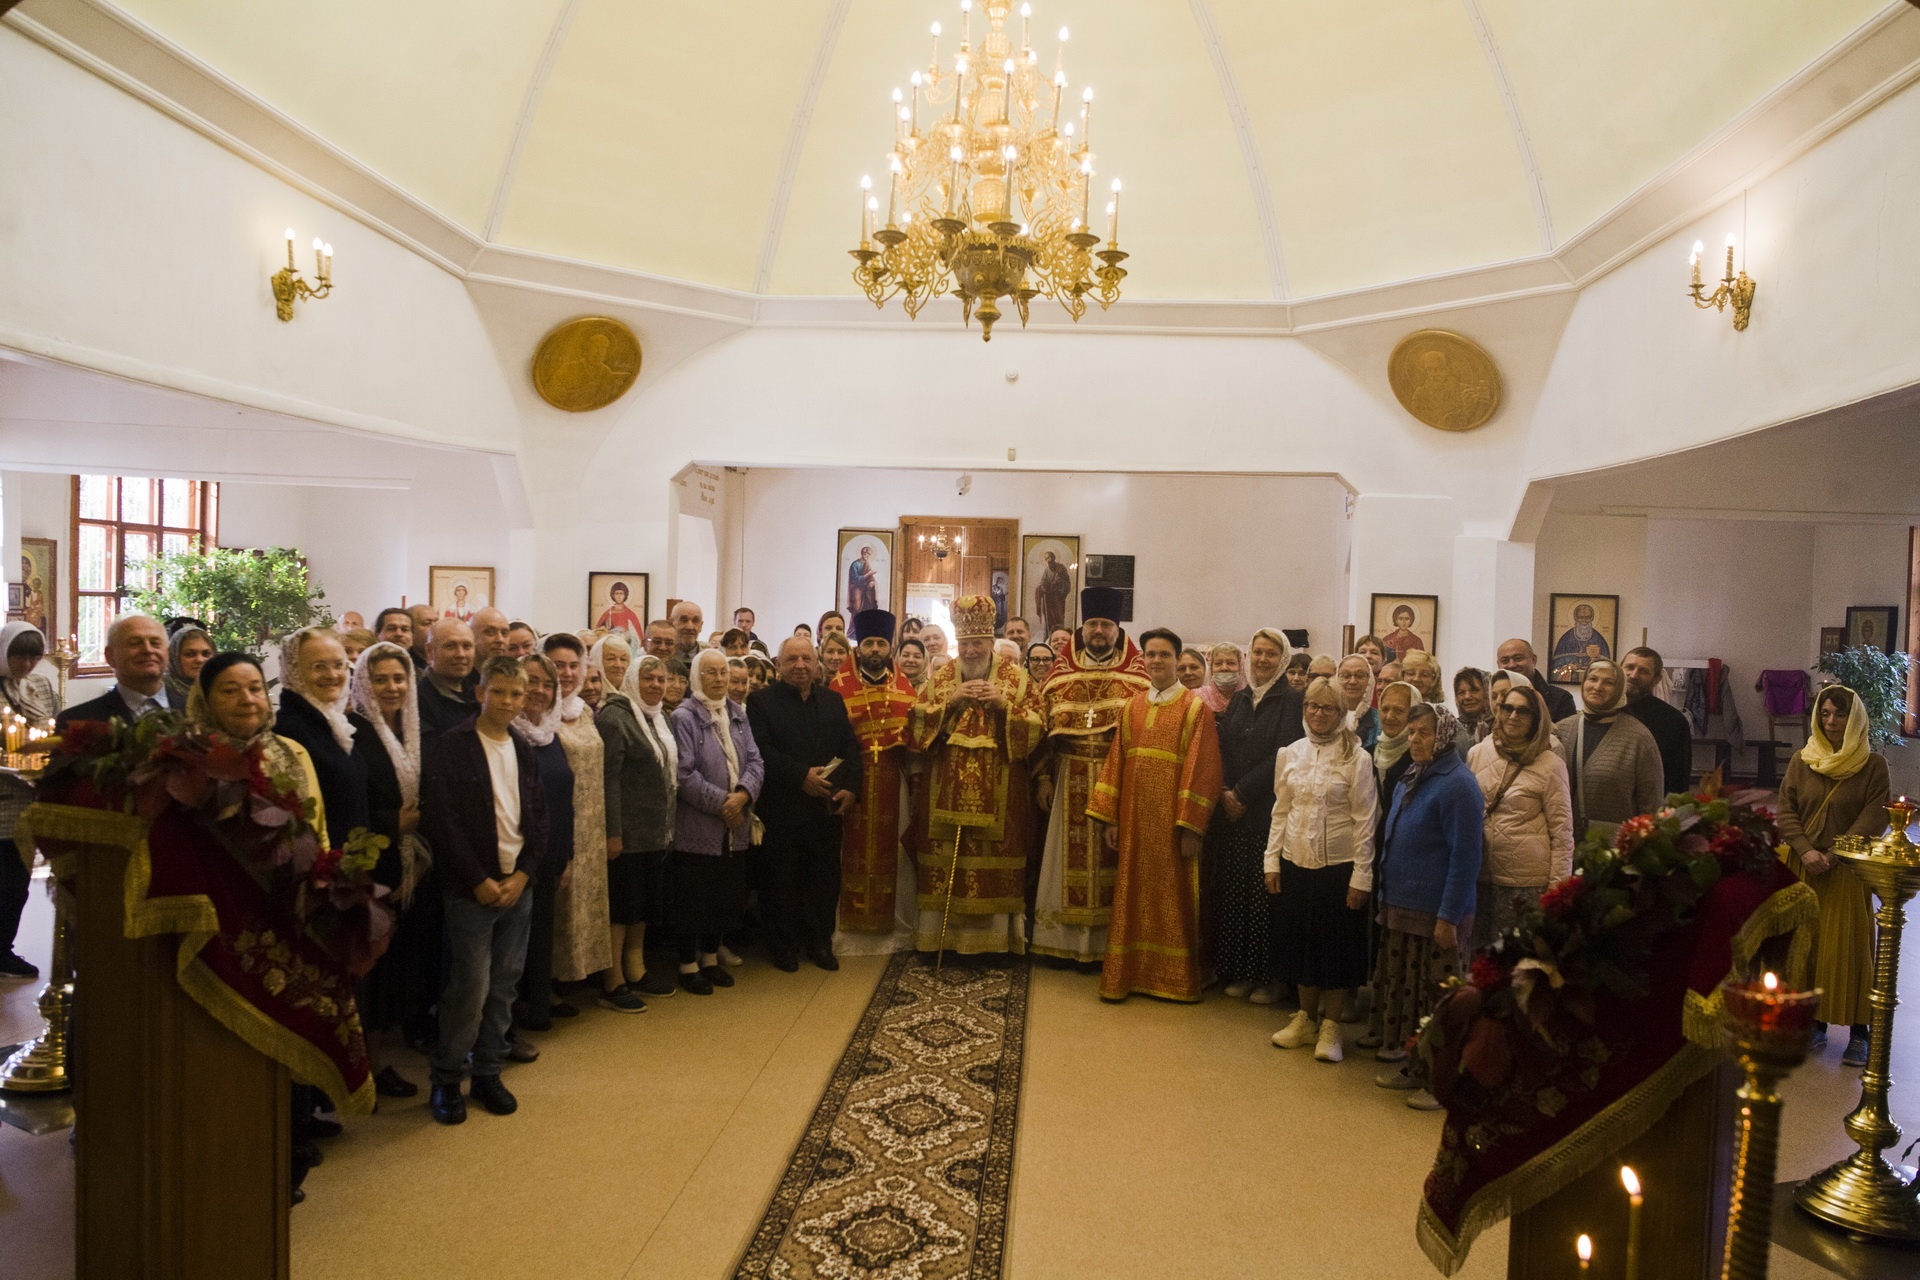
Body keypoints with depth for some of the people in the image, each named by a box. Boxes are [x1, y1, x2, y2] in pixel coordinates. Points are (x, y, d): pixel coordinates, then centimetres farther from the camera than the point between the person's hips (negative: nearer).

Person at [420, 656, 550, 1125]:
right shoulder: (451, 747, -6)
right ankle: (446, 1080, 12)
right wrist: (479, 880, -13)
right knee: (471, 987, -5)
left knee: (504, 985, 9)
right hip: (472, 887, -5)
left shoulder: (524, 752, 11)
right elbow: (440, 819, -12)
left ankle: (488, 1073, 22)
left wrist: (523, 874, -3)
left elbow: (539, 820, 11)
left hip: (518, 885, 5)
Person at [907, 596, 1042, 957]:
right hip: (947, 790, 2)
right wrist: (950, 702, -11)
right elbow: (917, 726, 1)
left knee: (995, 862, 0)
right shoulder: (941, 677, 8)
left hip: (998, 793, -2)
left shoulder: (1016, 677, 2)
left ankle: (994, 937, 11)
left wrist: (1004, 705, -16)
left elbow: (1034, 730, -2)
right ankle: (943, 935, 12)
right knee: (946, 860, 2)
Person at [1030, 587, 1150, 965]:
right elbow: (1045, 727, 6)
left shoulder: (1135, 678, 3)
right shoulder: (1062, 673, 8)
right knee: (1071, 857, 3)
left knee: (1109, 858, 1)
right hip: (1071, 781, 1)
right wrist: (1043, 777, 0)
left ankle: (1108, 942, 11)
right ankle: (1067, 940, 11)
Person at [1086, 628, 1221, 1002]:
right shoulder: (1132, 708, 10)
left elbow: (1202, 770, -9)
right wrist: (1108, 818, 3)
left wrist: (1191, 827, -14)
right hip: (1134, 820, 4)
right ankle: (1129, 973, 20)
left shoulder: (1196, 708, -4)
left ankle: (1174, 979, 18)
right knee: (1132, 897, 9)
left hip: (1172, 822, -4)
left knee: (1171, 897, 5)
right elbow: (1115, 764, 8)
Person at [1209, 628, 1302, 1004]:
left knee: (1263, 894, -2)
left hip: (1268, 812, -5)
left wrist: (1243, 793, -12)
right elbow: (1223, 750, 11)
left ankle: (1266, 977, 9)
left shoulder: (1291, 701, -4)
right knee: (1232, 892, 6)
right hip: (1233, 810, 5)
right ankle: (1238, 972, 17)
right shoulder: (1238, 699, 14)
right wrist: (1226, 793, -5)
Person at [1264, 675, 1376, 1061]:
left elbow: (1364, 820, -7)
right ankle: (1305, 1017, 28)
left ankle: (1330, 1026, 19)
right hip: (1296, 864, 4)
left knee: (1338, 946, 5)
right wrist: (1272, 861, 6)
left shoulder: (1357, 757, -8)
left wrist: (1361, 877, -9)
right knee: (1301, 940, 12)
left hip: (1339, 867, -4)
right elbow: (1280, 812, 10)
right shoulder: (1290, 753, 5)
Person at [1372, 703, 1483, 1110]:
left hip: (1435, 914, -9)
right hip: (1401, 907, 9)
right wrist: (1386, 898, 17)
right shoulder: (1410, 780, 11)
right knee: (1405, 990, 15)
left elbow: (1465, 858, -18)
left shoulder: (1456, 784, -15)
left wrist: (1449, 918, -19)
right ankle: (1417, 1067, 29)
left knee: (1437, 998, 1)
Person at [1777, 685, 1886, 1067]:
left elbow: (1874, 819, -7)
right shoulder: (1801, 761, 5)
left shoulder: (1873, 764, -2)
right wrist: (1806, 851, -11)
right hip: (1803, 867, 3)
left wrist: (1833, 856, -14)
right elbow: (1785, 811, 3)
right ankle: (1815, 1022, 15)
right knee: (1806, 943, 6)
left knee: (1848, 946, -1)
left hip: (1847, 869, -2)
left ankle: (1858, 1032, 6)